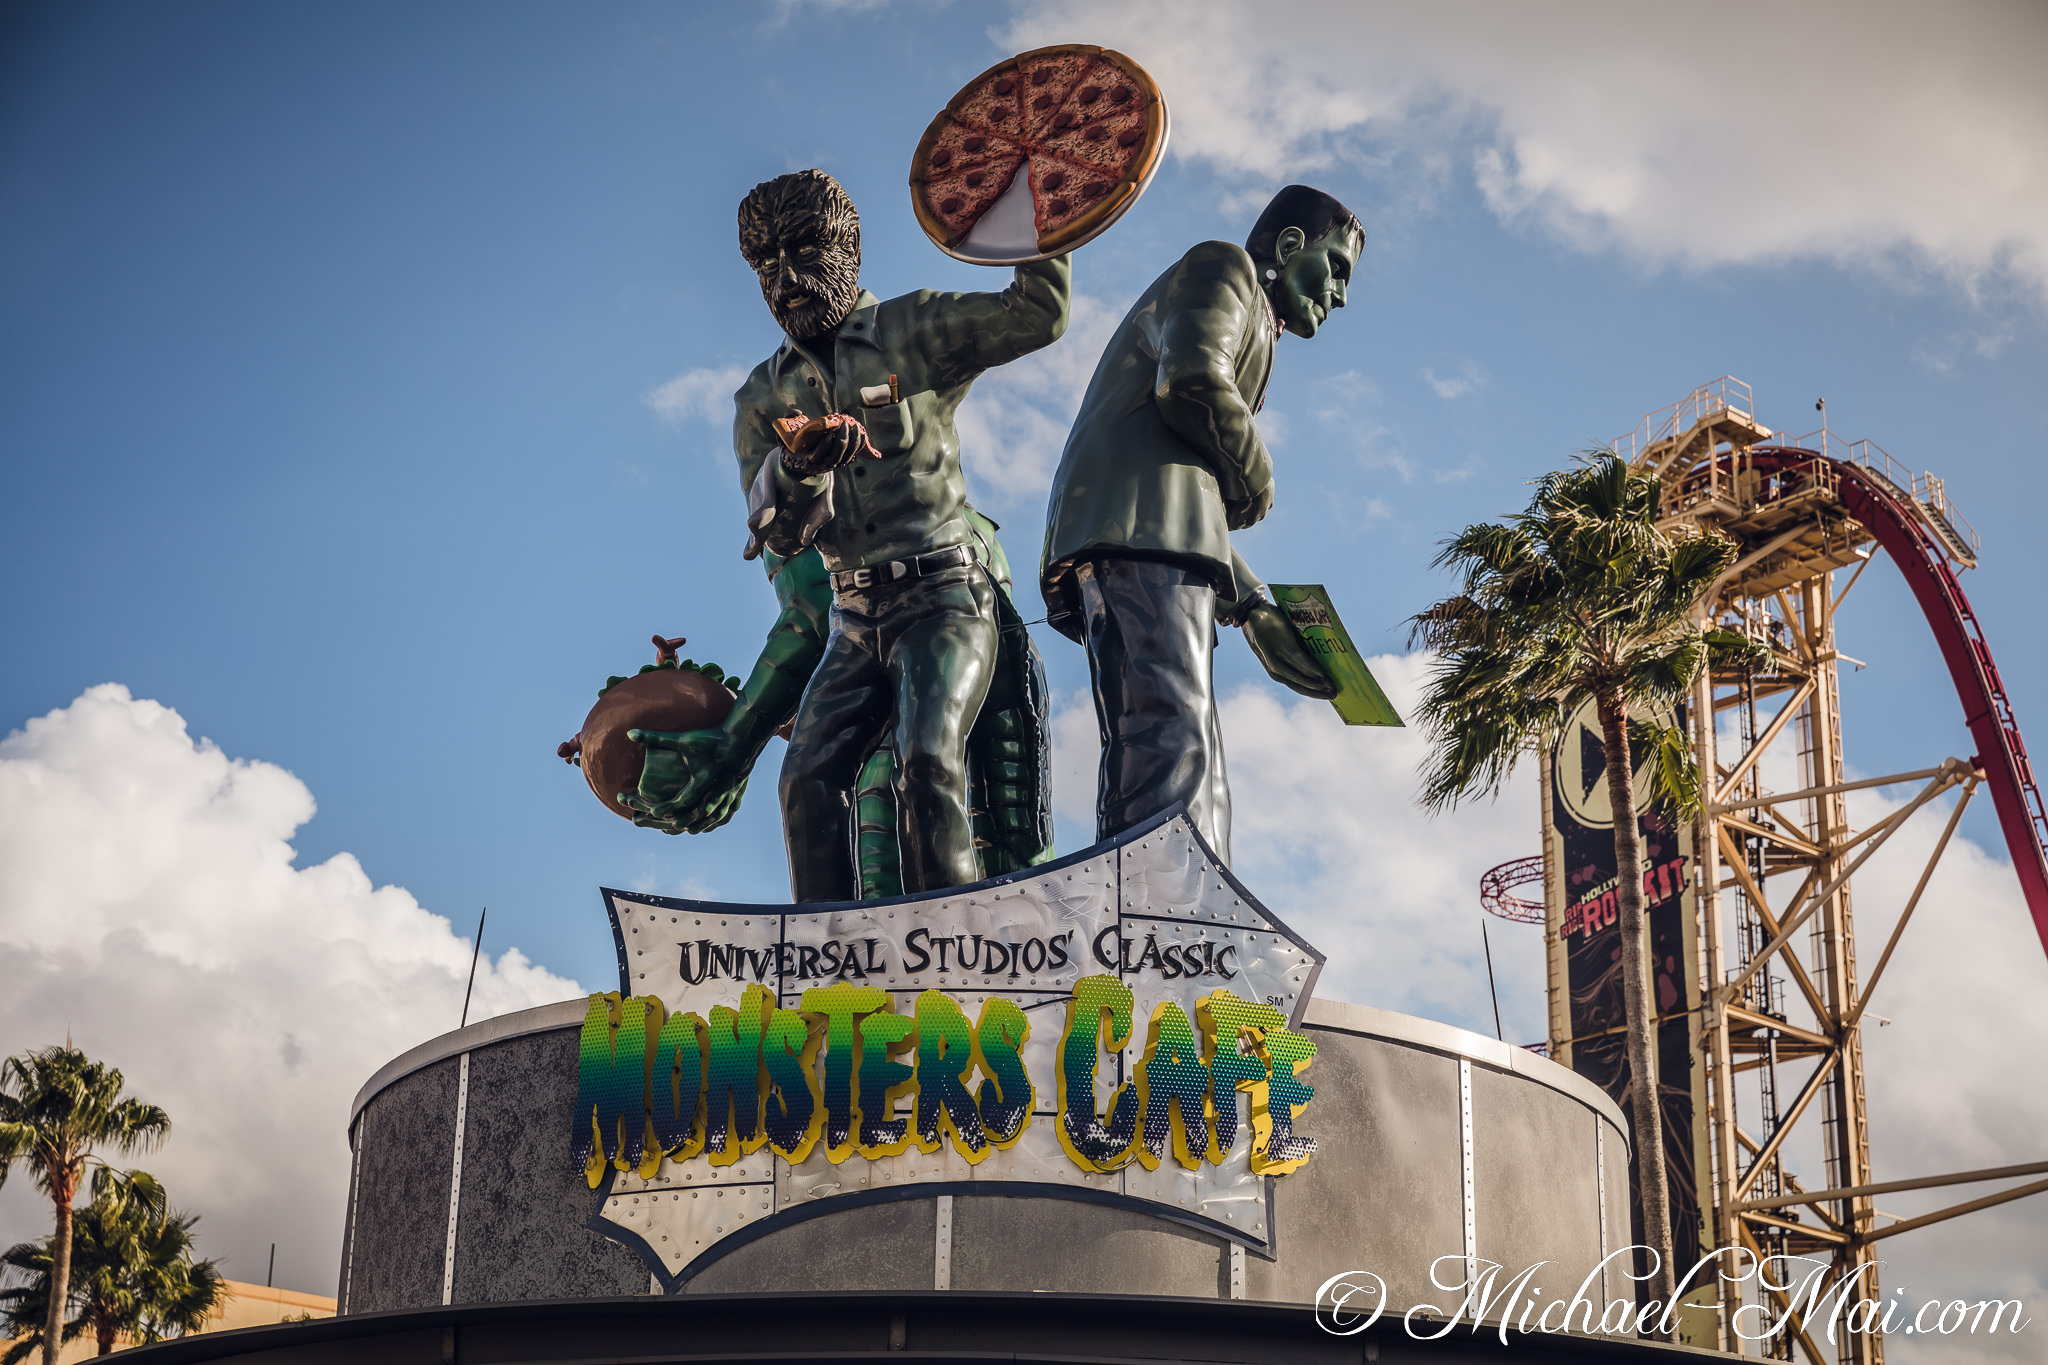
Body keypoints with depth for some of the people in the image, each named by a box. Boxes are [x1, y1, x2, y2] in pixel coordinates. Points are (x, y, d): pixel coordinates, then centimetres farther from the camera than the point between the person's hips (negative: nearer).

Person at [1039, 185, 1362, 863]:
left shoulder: (1248, 328, 40)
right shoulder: (1222, 268, 13)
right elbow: (1189, 381, -10)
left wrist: (1253, 608, 26)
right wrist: (1255, 478, 3)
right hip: (1142, 521, -10)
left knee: (1197, 784, -2)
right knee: (1175, 742, -27)